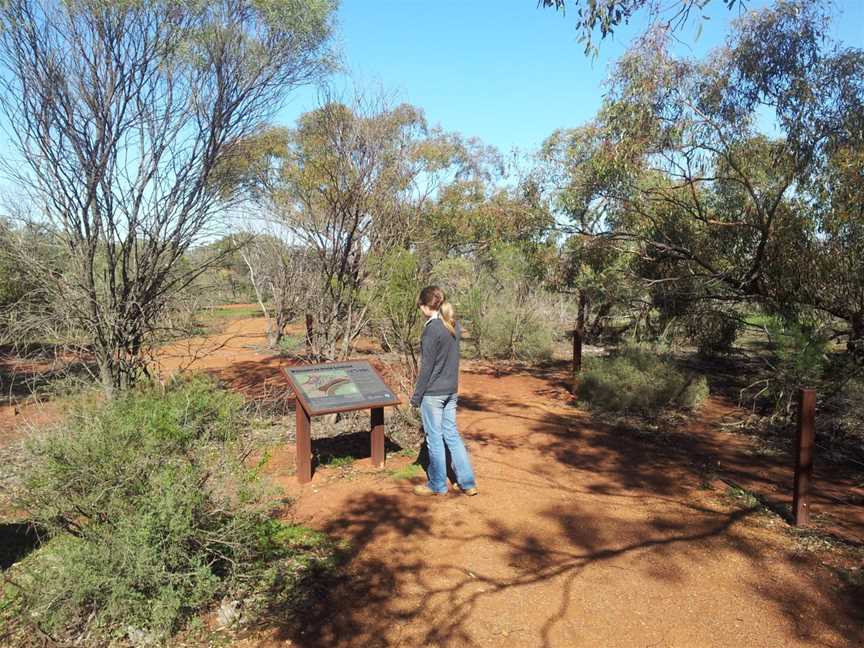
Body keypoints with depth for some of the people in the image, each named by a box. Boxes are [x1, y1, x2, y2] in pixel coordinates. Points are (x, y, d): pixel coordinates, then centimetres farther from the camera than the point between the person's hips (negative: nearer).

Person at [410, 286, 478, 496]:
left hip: (433, 393, -7)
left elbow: (427, 367, -16)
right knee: (451, 434, 15)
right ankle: (467, 483, 19)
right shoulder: (454, 325, 6)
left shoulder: (431, 329, -18)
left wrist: (416, 396, -9)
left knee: (434, 437, 6)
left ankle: (437, 485, 21)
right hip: (451, 390, 7)